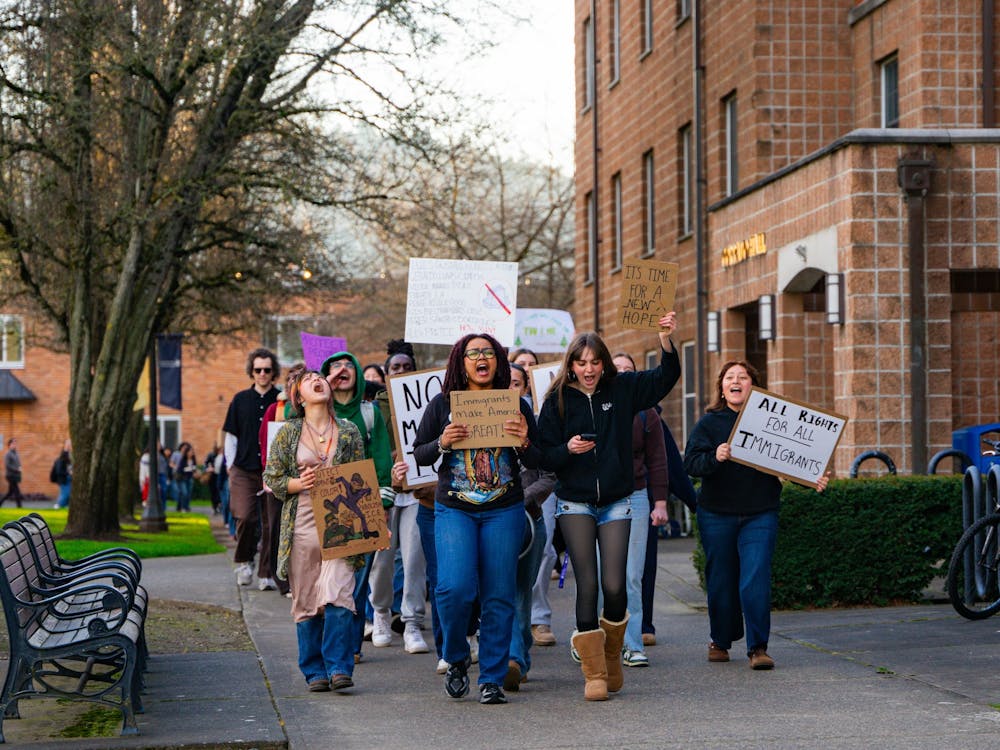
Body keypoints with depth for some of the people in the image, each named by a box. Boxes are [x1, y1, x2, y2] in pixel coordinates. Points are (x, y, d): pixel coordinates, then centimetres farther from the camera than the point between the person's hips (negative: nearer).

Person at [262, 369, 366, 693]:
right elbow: (272, 478, 8)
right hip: (302, 527, 0)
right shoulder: (288, 433, 7)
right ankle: (314, 672, 11)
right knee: (306, 601, 2)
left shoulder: (349, 432, 9)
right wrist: (300, 483, -11)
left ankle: (339, 667, -10)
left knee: (338, 595, -14)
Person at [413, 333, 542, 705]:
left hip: (504, 511, 1)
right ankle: (456, 658, 10)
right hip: (454, 510, -1)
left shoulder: (516, 406, 5)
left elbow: (536, 463, 8)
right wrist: (442, 442, -14)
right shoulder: (442, 405, 3)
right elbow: (419, 455, 6)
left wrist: (524, 443, -13)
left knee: (498, 596, -1)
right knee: (455, 587, -16)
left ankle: (492, 678, 9)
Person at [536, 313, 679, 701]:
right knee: (587, 585, -7)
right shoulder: (557, 400, -1)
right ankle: (594, 673, 0)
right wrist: (568, 449, -23)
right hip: (575, 504, -1)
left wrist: (666, 340, -13)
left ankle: (612, 654, 19)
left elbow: (666, 377, 3)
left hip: (615, 503, 1)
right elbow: (545, 457, -2)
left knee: (614, 586, -7)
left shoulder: (622, 389, 4)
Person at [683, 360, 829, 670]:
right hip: (717, 514, 1)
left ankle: (757, 647, -5)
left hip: (760, 515, -1)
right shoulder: (709, 423, 2)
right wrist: (715, 458, -29)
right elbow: (691, 462, -9)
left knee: (756, 580, -11)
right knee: (721, 582, 9)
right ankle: (720, 641, 28)